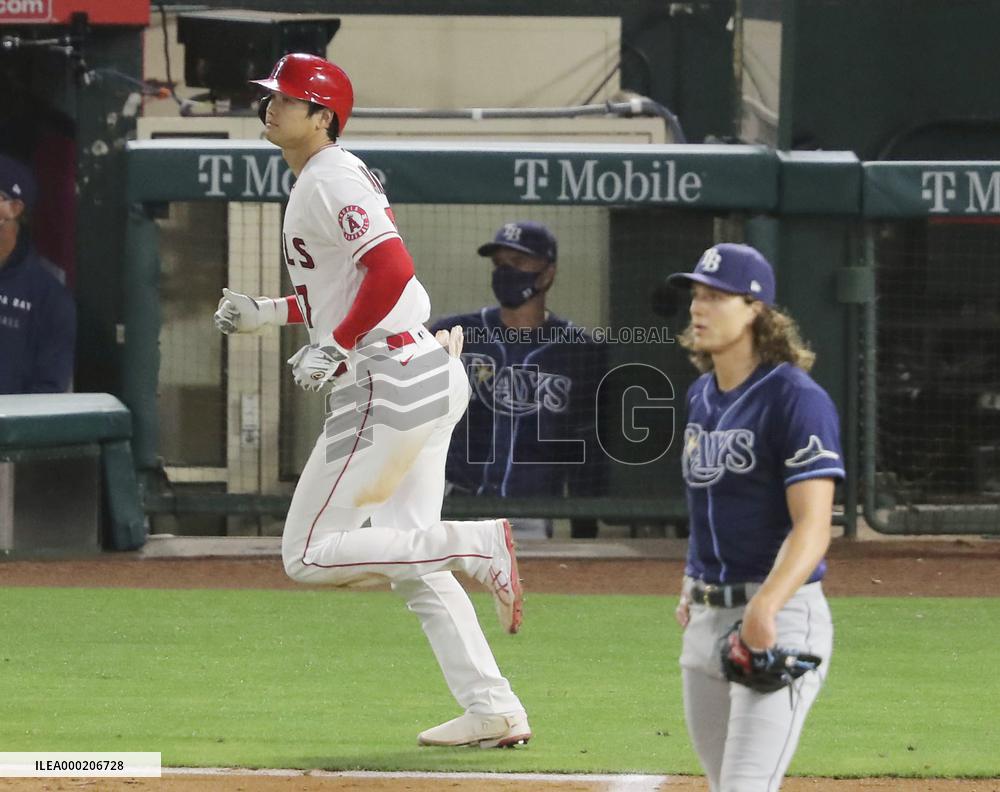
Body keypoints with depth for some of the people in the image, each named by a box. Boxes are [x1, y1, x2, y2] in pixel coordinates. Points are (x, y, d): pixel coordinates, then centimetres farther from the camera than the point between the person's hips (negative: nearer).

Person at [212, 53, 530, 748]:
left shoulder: (328, 180, -12)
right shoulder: (332, 177, 20)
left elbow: (391, 269, -24)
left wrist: (333, 347, -20)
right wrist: (271, 314, 21)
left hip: (387, 379, -10)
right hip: (428, 376, 10)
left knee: (308, 554, -7)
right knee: (411, 564, 13)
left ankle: (478, 542, -14)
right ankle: (494, 711, 10)